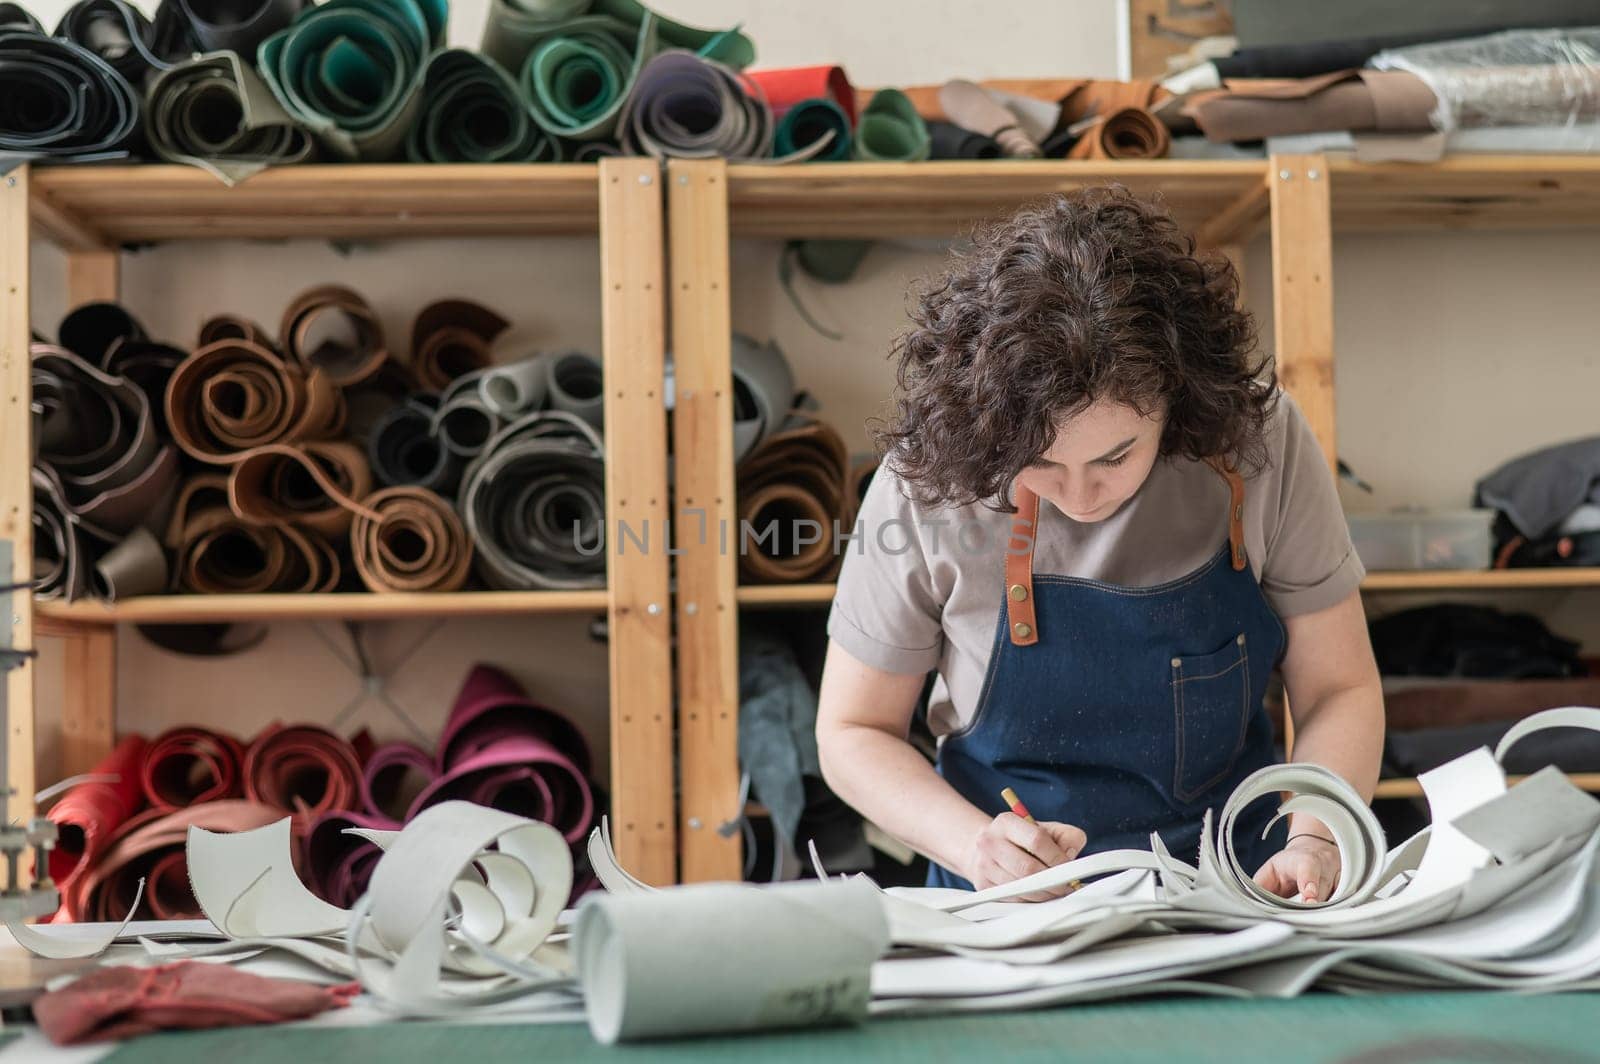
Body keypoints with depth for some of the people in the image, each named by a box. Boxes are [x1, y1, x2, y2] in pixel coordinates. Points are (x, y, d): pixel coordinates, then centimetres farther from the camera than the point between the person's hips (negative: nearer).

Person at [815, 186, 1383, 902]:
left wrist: (1313, 842, -18)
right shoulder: (926, 481, -14)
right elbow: (854, 732, -2)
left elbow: (1339, 689, 0)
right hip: (1014, 909, -1)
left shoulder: (1262, 440, -10)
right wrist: (977, 844, -18)